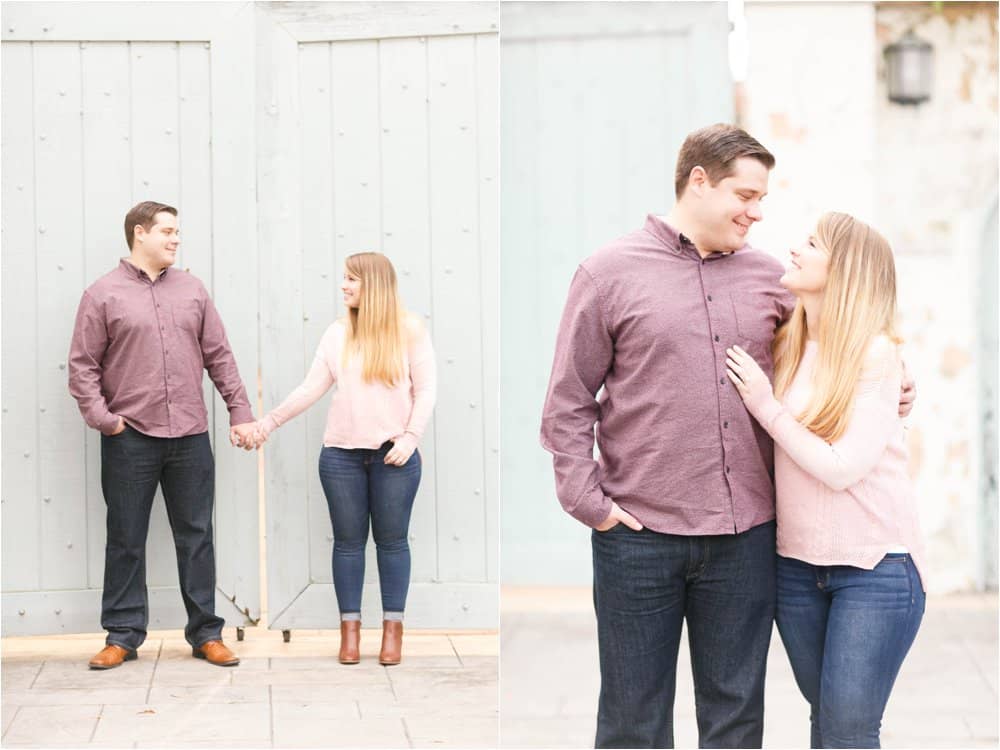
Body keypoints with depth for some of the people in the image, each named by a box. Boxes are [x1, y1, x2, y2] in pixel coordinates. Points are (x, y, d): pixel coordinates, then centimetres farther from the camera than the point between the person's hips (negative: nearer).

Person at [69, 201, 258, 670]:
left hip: (190, 438, 3)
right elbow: (83, 366, -1)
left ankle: (206, 633, 15)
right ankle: (123, 635, 15)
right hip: (129, 439, -3)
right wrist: (101, 418, -10)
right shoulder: (103, 295, 0)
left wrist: (240, 412, 7)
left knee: (196, 537, 7)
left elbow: (219, 357, 11)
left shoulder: (191, 290, 10)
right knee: (126, 540, 5)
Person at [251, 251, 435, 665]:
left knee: (392, 540, 4)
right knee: (348, 541, 6)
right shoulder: (337, 332, 6)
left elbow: (425, 390, -2)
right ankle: (350, 627, 13)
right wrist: (271, 420, -3)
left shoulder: (410, 329, -1)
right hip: (341, 453, 3)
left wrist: (410, 437, -13)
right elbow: (311, 388, 4)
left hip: (394, 453, -2)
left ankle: (393, 627, 12)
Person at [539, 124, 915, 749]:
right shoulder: (610, 273, -1)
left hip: (746, 536, 3)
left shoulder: (770, 278, 9)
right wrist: (588, 500, -8)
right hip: (638, 540, -3)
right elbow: (568, 402, -1)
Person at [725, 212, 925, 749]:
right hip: (797, 563, 5)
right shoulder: (785, 347, 4)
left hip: (875, 565, -5)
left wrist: (766, 405, -12)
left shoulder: (874, 352, -12)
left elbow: (841, 467, -18)